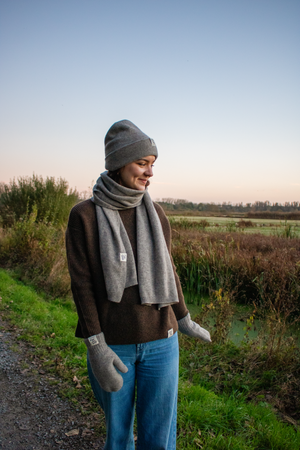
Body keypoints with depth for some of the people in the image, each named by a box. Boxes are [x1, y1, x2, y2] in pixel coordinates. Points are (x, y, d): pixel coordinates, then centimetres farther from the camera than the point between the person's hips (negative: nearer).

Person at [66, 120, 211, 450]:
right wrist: (95, 346, -16)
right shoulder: (83, 215, -10)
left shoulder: (154, 213, -1)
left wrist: (184, 320, 14)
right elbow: (81, 283, -11)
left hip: (159, 340, 2)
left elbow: (166, 268, 8)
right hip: (112, 344, -2)